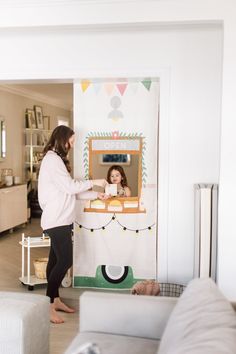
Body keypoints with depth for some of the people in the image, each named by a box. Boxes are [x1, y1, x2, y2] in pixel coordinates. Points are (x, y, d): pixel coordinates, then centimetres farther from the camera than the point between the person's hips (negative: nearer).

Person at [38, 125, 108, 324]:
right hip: (57, 220, -10)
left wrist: (95, 195, 12)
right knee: (65, 261, -10)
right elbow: (70, 187, -18)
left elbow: (70, 191, 17)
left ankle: (55, 300, 23)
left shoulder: (57, 159, 18)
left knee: (56, 260, 14)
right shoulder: (52, 159, -14)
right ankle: (48, 306, -2)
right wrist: (94, 182, -7)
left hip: (61, 220, 10)